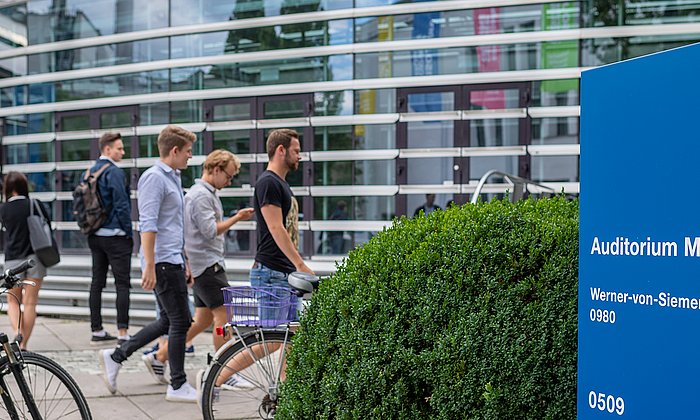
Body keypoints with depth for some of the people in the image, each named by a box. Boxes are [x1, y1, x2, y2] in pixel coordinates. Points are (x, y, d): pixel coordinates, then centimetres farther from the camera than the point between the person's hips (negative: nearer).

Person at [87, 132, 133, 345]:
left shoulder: (90, 172, 12)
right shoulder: (114, 172, -13)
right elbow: (122, 205, -17)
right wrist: (129, 232, -9)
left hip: (95, 237, 8)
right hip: (115, 236, -8)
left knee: (97, 282, 11)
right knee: (122, 283, -6)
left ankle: (96, 330, 14)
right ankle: (123, 332, -9)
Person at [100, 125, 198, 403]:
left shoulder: (173, 178, 18)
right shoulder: (154, 178, -13)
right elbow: (148, 225, -20)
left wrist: (185, 263, 25)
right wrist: (149, 266, -25)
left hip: (173, 261, 10)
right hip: (162, 262, -10)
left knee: (169, 321, 13)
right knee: (180, 322, -4)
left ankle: (116, 356, 19)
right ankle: (178, 385, 5)